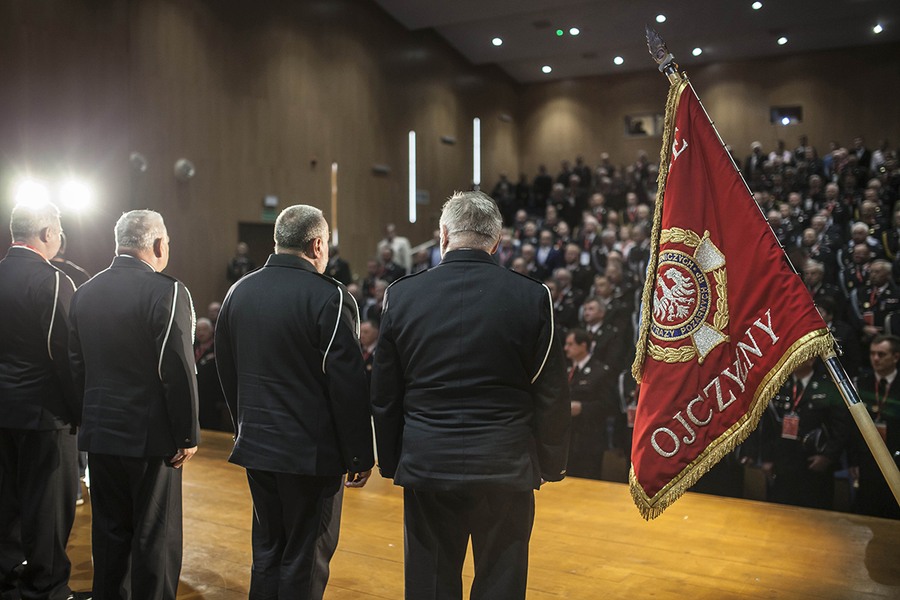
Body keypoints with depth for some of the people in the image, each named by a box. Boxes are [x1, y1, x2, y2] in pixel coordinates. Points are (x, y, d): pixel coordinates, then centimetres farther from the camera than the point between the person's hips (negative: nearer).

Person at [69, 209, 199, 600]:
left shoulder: (86, 292, 5)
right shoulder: (167, 292, -16)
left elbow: (76, 363, 10)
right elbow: (179, 371, -18)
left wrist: (90, 416, 18)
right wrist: (187, 436, -10)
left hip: (99, 432, 6)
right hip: (151, 435, -6)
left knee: (109, 529, 18)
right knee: (156, 536, 5)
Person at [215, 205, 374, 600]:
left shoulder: (238, 292, 6)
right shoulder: (329, 297, -15)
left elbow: (227, 373, 13)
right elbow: (348, 384, -17)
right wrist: (360, 455, -9)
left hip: (256, 446, 6)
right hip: (313, 450, -6)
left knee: (266, 551, 19)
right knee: (306, 559, 6)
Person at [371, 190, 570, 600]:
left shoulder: (402, 295, -3)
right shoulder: (532, 297, -7)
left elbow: (384, 397, 3)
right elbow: (552, 395, -2)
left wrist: (391, 463, 14)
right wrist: (551, 464, 10)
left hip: (425, 466, 1)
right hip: (506, 471, -1)